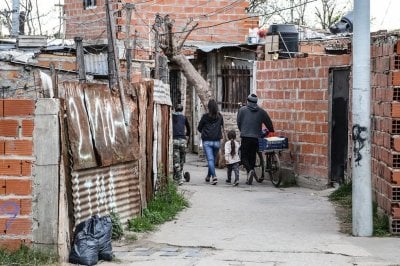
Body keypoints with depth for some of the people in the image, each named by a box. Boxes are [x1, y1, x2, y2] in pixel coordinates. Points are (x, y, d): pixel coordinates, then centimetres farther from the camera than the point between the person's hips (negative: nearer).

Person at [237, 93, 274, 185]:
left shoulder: (242, 110, 1)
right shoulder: (261, 111, 7)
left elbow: (238, 123, 7)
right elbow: (269, 124, 9)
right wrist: (271, 132, 26)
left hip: (245, 137, -3)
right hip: (256, 138, 3)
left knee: (244, 157, 4)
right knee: (252, 157, 12)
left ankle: (250, 170, -24)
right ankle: (249, 179, 13)